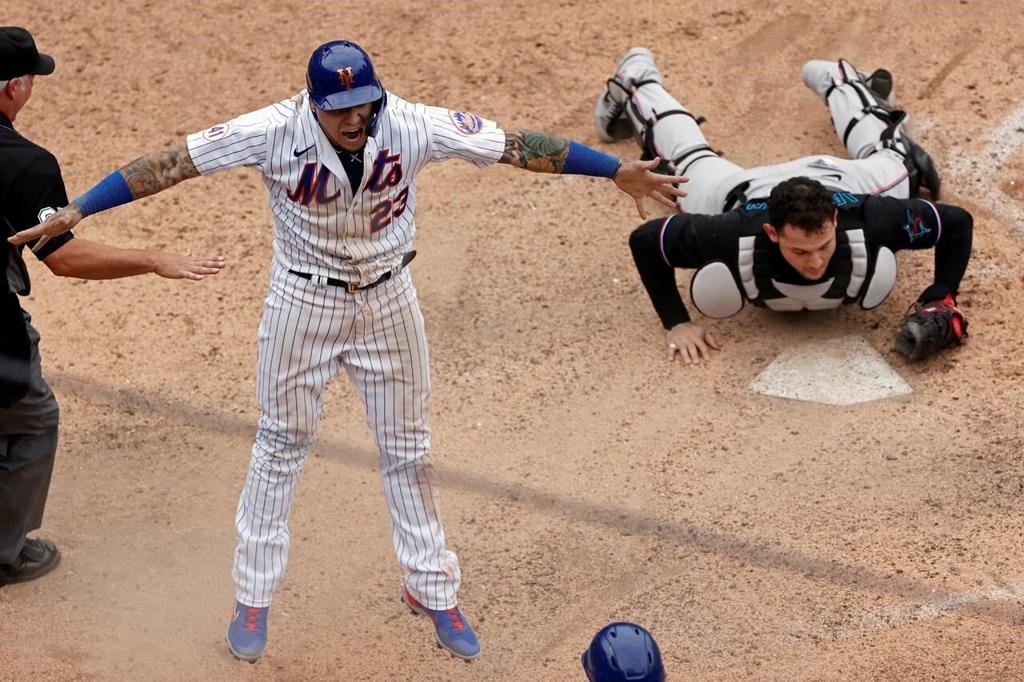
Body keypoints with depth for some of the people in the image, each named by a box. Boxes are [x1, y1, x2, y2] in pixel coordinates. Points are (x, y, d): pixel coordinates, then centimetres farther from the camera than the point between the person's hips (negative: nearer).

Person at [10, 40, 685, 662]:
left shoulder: (413, 125, -21)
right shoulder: (274, 131, -24)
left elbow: (517, 145, -19)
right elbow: (171, 163, -23)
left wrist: (618, 169, -19)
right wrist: (75, 211, -27)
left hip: (389, 300, 2)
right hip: (303, 302, -1)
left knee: (408, 450, 12)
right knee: (281, 446, 10)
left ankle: (431, 589, 28)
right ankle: (254, 598, 23)